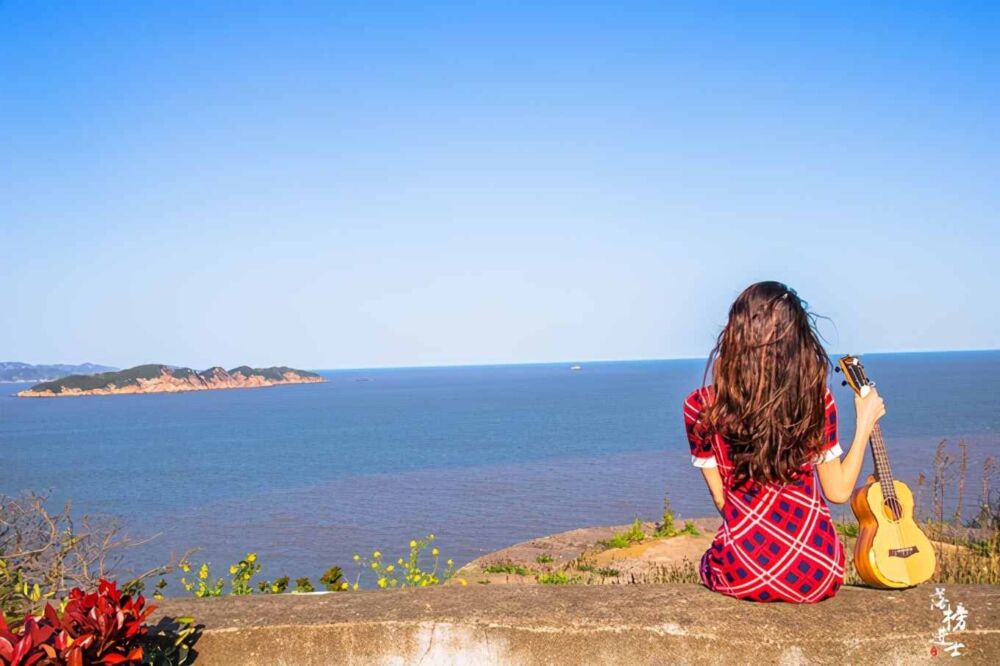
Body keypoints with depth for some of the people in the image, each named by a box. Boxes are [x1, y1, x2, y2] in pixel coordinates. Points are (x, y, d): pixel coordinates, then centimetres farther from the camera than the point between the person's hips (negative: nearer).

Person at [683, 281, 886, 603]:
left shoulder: (701, 407, -9)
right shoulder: (816, 400, -7)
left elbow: (720, 499, -1)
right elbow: (838, 491, 2)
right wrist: (865, 421, 13)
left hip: (743, 576, -1)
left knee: (707, 565, 34)